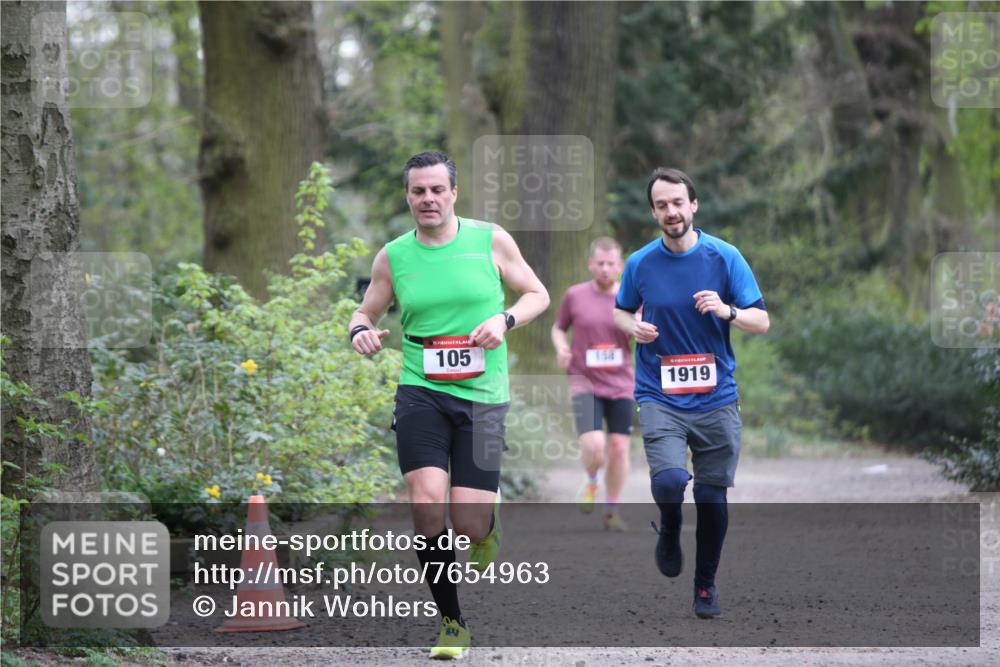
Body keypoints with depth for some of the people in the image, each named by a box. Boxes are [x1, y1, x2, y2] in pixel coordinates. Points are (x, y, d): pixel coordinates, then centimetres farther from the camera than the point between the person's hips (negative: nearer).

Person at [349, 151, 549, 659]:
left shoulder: (491, 241, 1)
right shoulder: (393, 256, 4)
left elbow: (537, 294, 9)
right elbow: (366, 311, 16)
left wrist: (504, 320, -11)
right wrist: (361, 331, -8)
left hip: (482, 395, -1)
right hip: (420, 392, 1)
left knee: (469, 524, -8)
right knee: (426, 505, -18)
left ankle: (487, 528, 34)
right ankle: (452, 623, -2)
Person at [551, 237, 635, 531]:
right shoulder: (574, 296, 1)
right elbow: (558, 327, 16)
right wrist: (561, 347, -5)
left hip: (620, 385, 2)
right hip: (584, 382, -2)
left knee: (619, 448, 0)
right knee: (593, 445, -20)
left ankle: (611, 511, 17)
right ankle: (591, 482, 14)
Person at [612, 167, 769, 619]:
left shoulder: (724, 257, -3)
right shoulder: (640, 264, 0)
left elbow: (762, 322, -1)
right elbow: (620, 311, 17)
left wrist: (727, 311, -21)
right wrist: (634, 328, -6)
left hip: (716, 397, 1)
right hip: (660, 397, -1)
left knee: (712, 497, 4)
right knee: (669, 481, -22)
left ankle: (706, 585, 25)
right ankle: (669, 531, 12)